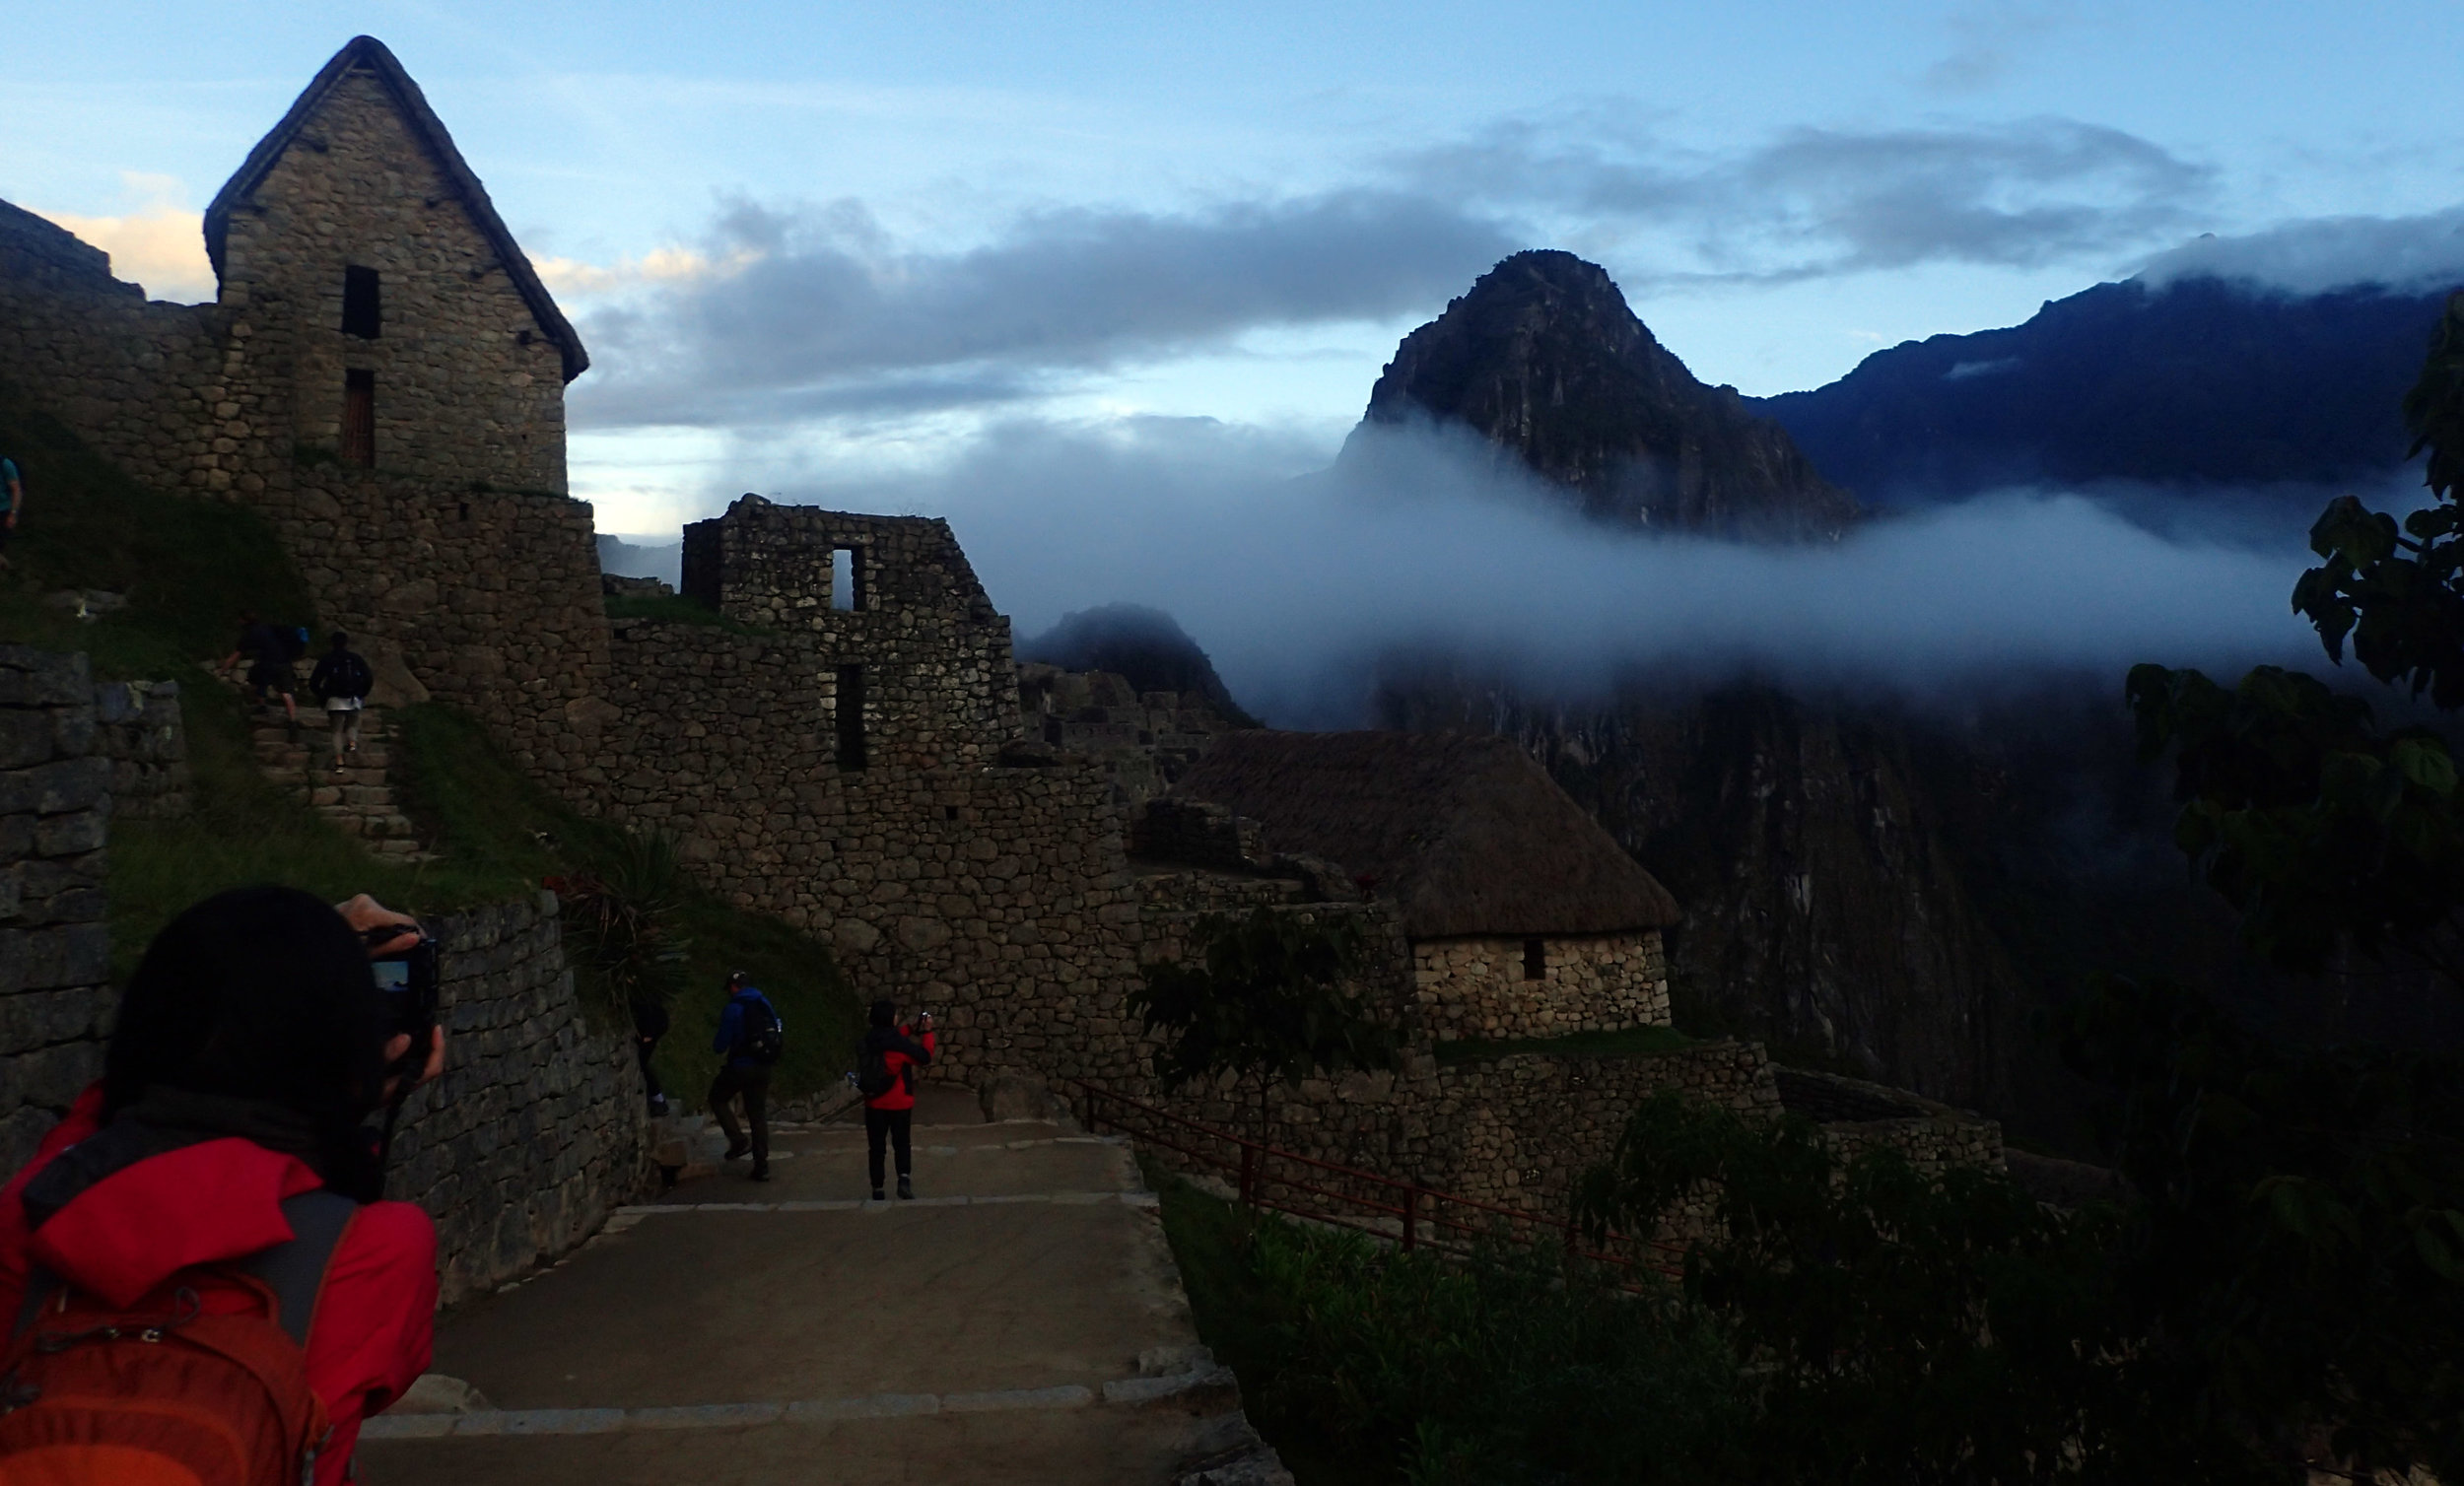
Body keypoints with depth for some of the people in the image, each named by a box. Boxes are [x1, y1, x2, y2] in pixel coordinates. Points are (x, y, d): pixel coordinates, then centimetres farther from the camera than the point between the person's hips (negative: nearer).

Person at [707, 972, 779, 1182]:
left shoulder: (733, 1009, -12)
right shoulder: (766, 1006, 8)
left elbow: (721, 1045, -11)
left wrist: (714, 1045, 11)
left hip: (739, 1067, -6)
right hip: (763, 1068, 6)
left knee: (717, 1099, 18)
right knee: (758, 1114, 10)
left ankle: (738, 1141, 3)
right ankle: (762, 1166, 8)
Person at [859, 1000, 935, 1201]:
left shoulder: (867, 1041, -3)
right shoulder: (900, 1045, -19)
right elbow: (925, 1057, -8)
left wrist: (911, 1029, 13)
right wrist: (927, 1033, 1)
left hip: (874, 1103, 3)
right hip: (899, 1103, -3)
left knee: (876, 1146, 12)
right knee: (902, 1143, 10)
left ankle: (877, 1189, 12)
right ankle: (904, 1176, -12)